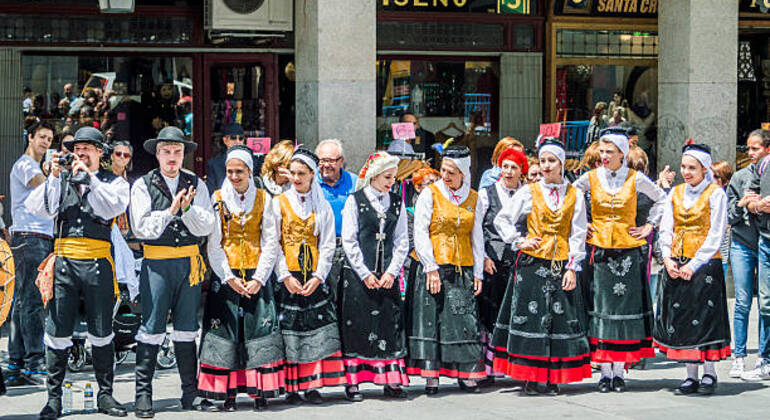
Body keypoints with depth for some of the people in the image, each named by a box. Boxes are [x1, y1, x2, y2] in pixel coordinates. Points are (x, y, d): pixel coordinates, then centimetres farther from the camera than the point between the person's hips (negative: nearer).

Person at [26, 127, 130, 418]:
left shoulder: (113, 182, 9)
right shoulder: (60, 180, 14)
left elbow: (112, 208, -12)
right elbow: (38, 209, 0)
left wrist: (88, 177, -13)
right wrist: (54, 176, -7)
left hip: (97, 263, -1)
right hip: (64, 262, 1)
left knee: (101, 333, 5)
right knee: (58, 332, -1)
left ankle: (105, 394, 15)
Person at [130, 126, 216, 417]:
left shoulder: (196, 185, 10)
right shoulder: (143, 186, 3)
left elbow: (207, 226, 2)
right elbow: (142, 228, -6)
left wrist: (187, 208, -14)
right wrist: (170, 211, -14)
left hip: (190, 262, 2)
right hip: (156, 263, -2)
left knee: (187, 328, 7)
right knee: (151, 329, -6)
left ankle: (191, 393, 12)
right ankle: (143, 394, -2)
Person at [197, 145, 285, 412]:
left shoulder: (263, 198, 5)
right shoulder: (218, 199, 3)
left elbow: (270, 242, 2)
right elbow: (213, 244, 0)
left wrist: (259, 278, -8)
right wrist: (229, 278, -10)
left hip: (257, 276, 0)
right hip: (226, 275, 0)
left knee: (259, 329, -4)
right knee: (225, 330, -4)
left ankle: (259, 391, 0)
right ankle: (229, 393, 1)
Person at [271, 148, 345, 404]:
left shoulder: (322, 206, 9)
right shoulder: (279, 203, 5)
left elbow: (327, 245, 5)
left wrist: (318, 277, -8)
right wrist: (285, 276, -11)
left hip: (315, 278, 1)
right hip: (287, 277, -1)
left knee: (318, 329, -4)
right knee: (288, 330, -5)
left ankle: (313, 386, 1)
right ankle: (292, 388, 0)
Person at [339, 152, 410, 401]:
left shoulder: (397, 203, 10)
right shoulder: (355, 201, 0)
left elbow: (402, 241, 9)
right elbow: (349, 241, -4)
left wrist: (392, 271, -4)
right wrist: (365, 274, -10)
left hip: (388, 275, 3)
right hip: (358, 274, -3)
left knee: (390, 323, 1)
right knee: (356, 325, -2)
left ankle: (392, 381, 7)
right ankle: (353, 382, 3)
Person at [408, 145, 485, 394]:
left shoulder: (473, 198, 9)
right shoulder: (430, 194, -1)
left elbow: (477, 238, 13)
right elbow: (420, 233, -6)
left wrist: (478, 273, 9)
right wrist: (431, 268, -13)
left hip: (464, 270, 3)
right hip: (434, 267, -3)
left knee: (465, 320, 0)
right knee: (431, 318, -6)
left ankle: (466, 374, 7)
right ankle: (431, 375, -3)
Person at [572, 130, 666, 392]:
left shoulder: (636, 179, 1)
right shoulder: (590, 178, 2)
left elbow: (661, 199, 14)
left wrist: (649, 226, 7)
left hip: (628, 250, 0)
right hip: (598, 250, 1)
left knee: (625, 308, 0)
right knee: (600, 308, -1)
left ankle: (619, 371, 7)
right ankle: (605, 372, 5)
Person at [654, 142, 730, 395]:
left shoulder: (715, 194, -5)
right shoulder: (676, 193, 11)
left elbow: (715, 236, -9)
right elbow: (666, 229, 10)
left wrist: (694, 265, -14)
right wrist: (668, 259, -5)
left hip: (705, 264, -5)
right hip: (676, 266, 5)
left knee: (705, 316, -3)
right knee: (680, 316, 3)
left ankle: (709, 373, 9)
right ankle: (691, 375, 9)